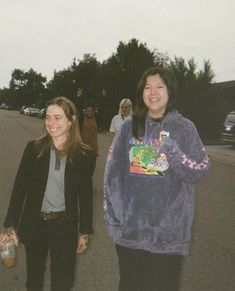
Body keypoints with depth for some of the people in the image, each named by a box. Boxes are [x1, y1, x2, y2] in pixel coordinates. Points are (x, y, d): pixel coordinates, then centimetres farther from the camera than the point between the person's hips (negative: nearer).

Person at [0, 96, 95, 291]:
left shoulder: (84, 155, -8)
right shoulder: (34, 148, -7)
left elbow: (85, 195, 0)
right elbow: (20, 188, -5)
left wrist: (85, 231, 3)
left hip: (65, 225, -1)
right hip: (34, 224, 1)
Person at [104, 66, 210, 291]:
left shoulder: (184, 128, -2)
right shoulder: (129, 128, 3)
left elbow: (199, 172, -7)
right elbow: (113, 173, 4)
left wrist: (172, 150, -23)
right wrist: (112, 215, -1)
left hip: (167, 228, -2)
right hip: (130, 228, 2)